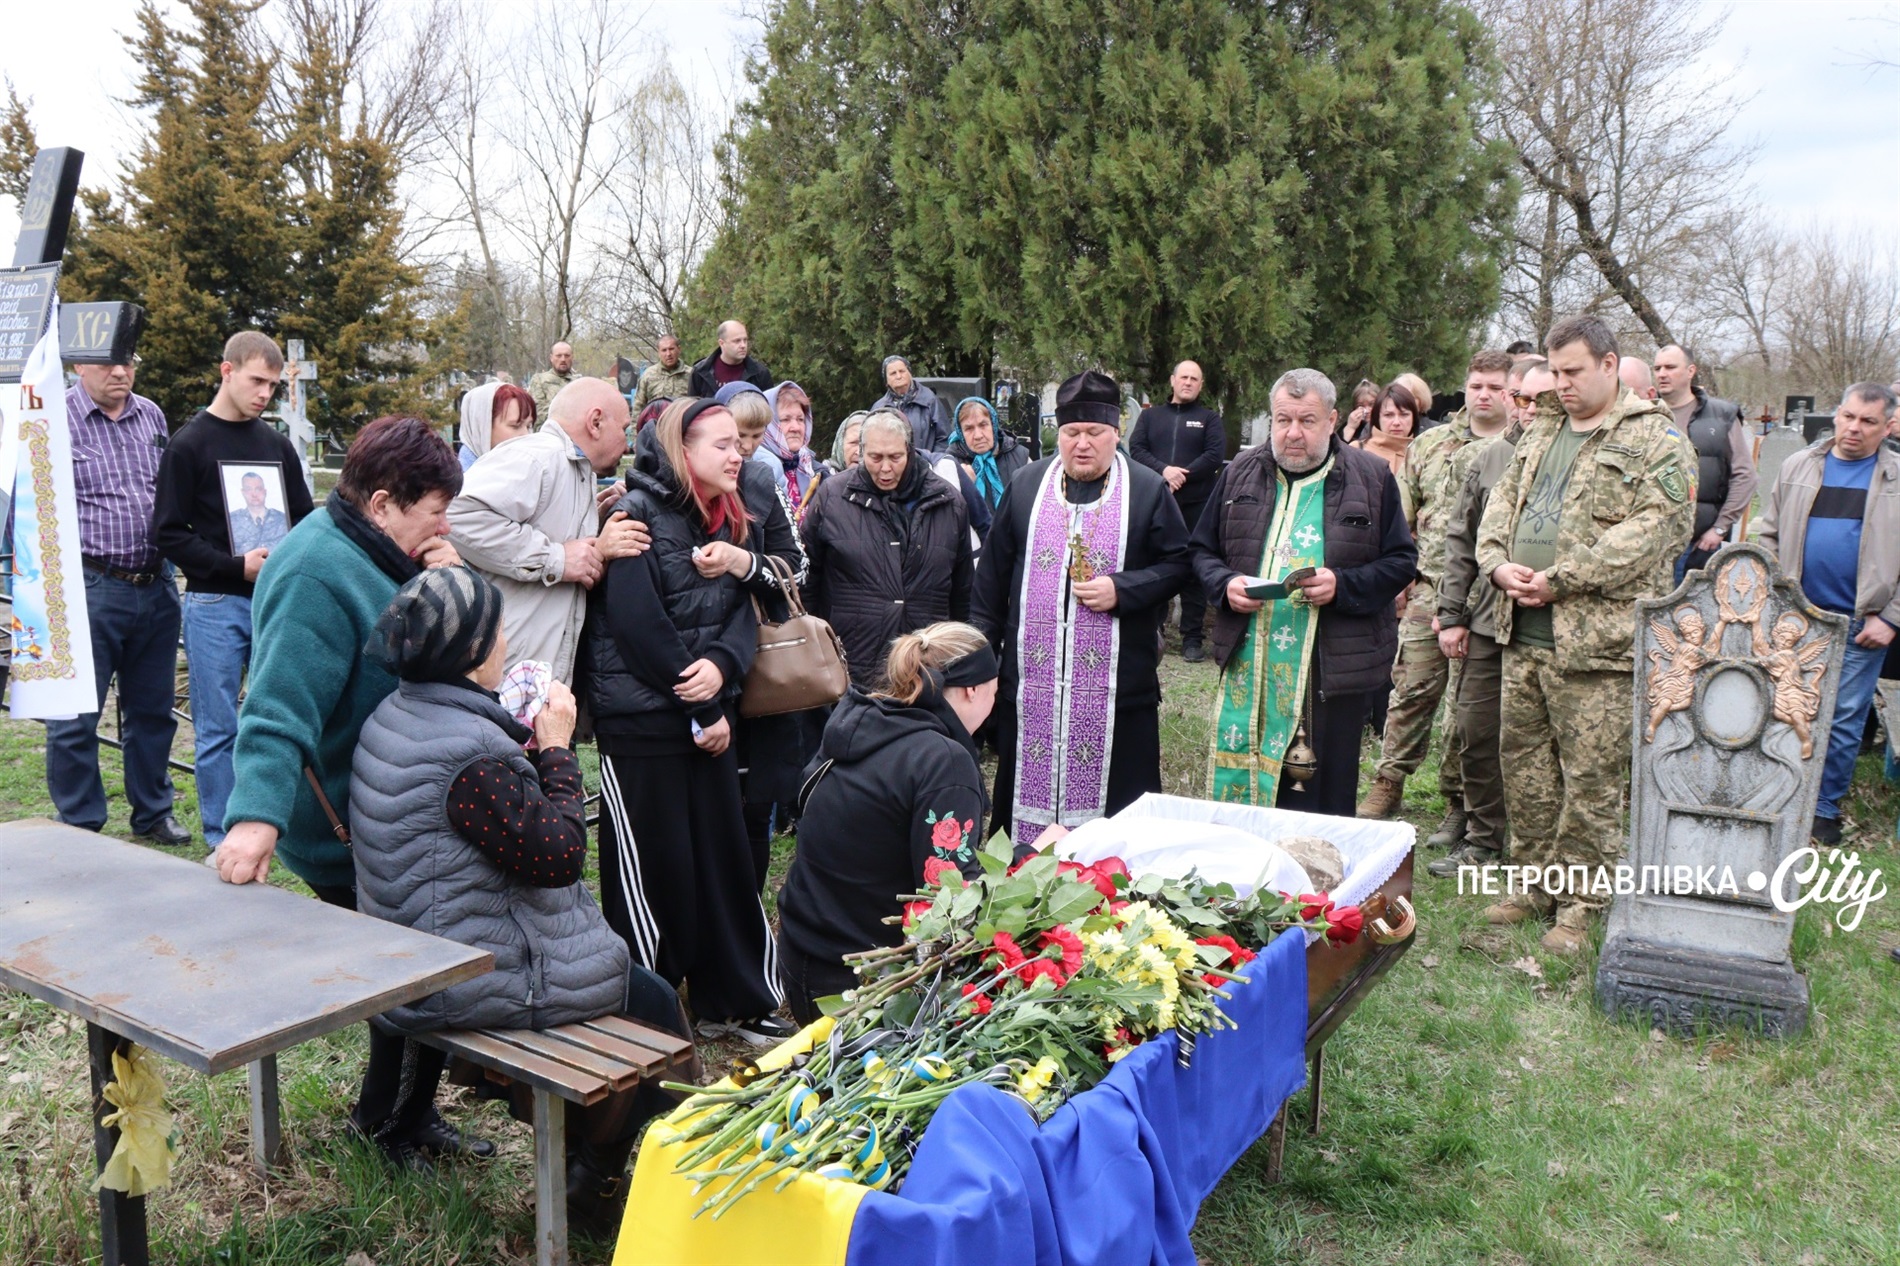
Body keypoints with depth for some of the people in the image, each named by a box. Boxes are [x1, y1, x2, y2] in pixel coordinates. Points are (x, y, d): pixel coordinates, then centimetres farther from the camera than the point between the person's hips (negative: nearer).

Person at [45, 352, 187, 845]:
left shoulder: (152, 416, 9)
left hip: (156, 586, 5)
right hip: (90, 589, -5)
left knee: (152, 711, 15)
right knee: (75, 719, 2)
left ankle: (152, 813, 29)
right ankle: (80, 830, 15)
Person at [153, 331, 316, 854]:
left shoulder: (277, 445, 10)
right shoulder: (189, 444, -2)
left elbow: (306, 518, 16)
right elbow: (169, 533, -5)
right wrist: (236, 566, -16)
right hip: (215, 605, -4)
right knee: (218, 729, 1)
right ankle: (222, 839, 12)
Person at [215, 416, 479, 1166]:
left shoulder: (377, 556, 7)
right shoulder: (320, 576, -25)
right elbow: (281, 704, -34)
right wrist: (257, 814, -45)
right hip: (347, 836, -10)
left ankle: (393, 1116, 36)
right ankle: (393, 1124, 24)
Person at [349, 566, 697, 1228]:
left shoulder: (396, 714, 3)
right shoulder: (471, 754, -30)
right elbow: (557, 855, -23)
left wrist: (527, 740, 1)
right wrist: (557, 750, -15)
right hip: (482, 974, -10)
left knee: (637, 976, 24)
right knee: (656, 1006, 10)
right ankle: (591, 1186, 26)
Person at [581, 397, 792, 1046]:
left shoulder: (725, 521, 13)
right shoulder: (637, 514, -11)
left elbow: (741, 614, 6)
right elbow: (637, 624, -18)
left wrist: (722, 664, -17)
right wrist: (700, 710, -13)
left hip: (707, 716, 7)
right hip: (641, 720, -7)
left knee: (723, 856, 12)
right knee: (652, 870, 3)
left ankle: (734, 1000, 24)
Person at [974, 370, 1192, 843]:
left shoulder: (1148, 490, 3)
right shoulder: (1026, 485, 9)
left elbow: (1177, 563, 4)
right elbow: (992, 577, 11)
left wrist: (1122, 590, -13)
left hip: (1116, 691, -2)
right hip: (1031, 684, 2)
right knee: (1026, 788, 9)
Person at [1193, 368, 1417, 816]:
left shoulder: (1371, 478, 1)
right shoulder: (1238, 474, 9)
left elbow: (1402, 561, 2)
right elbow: (1203, 552, 15)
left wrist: (1343, 586, -14)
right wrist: (1226, 585, -7)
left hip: (1335, 669, -2)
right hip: (1250, 666, 2)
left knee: (1326, 803, 6)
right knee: (1243, 791, 8)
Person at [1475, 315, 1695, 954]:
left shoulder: (1654, 438, -5)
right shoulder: (1541, 433, 17)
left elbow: (1659, 525, -16)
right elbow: (1503, 501, 18)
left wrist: (1562, 579, -18)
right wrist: (1497, 562, -3)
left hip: (1595, 638, -7)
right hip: (1523, 634, 7)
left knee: (1592, 778, 0)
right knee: (1524, 763, 13)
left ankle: (1577, 901, 13)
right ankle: (1537, 883, 27)